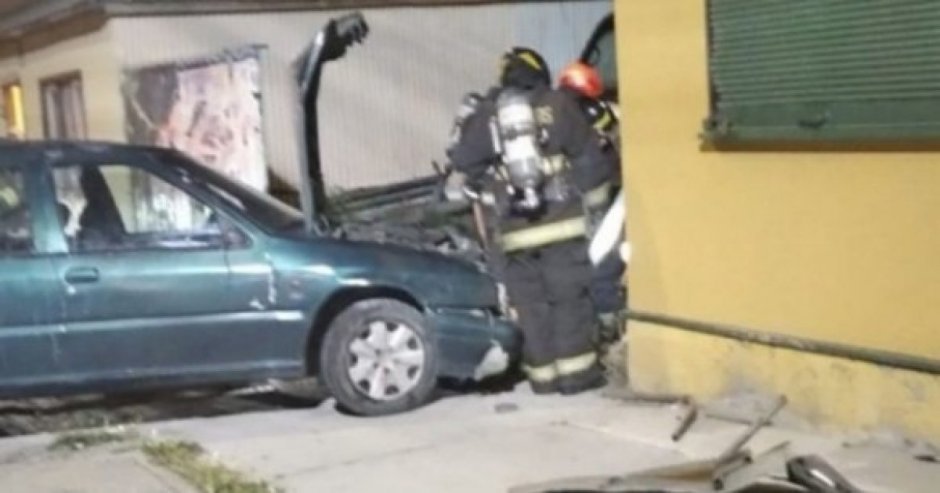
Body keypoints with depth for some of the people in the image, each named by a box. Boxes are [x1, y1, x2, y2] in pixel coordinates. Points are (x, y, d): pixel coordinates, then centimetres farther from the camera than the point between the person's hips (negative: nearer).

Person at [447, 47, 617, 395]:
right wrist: (593, 196, 20)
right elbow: (589, 156, 6)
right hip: (561, 220, -1)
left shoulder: (482, 114, 8)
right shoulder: (556, 104, 5)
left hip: (513, 229, 2)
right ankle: (575, 371, 2)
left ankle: (543, 375, 9)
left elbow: (462, 160, 2)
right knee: (569, 298, 3)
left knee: (529, 304, 7)